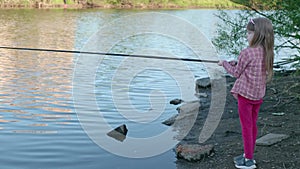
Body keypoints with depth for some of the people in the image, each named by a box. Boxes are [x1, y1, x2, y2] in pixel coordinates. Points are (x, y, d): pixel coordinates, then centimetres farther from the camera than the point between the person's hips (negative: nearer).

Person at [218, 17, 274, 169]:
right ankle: (248, 155, 29)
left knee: (246, 126, 1)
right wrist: (237, 63, 10)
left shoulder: (247, 53, -19)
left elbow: (236, 73, -8)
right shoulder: (268, 52, 2)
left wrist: (225, 63, 8)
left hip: (245, 93, -7)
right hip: (259, 94, 7)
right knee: (253, 125, 16)